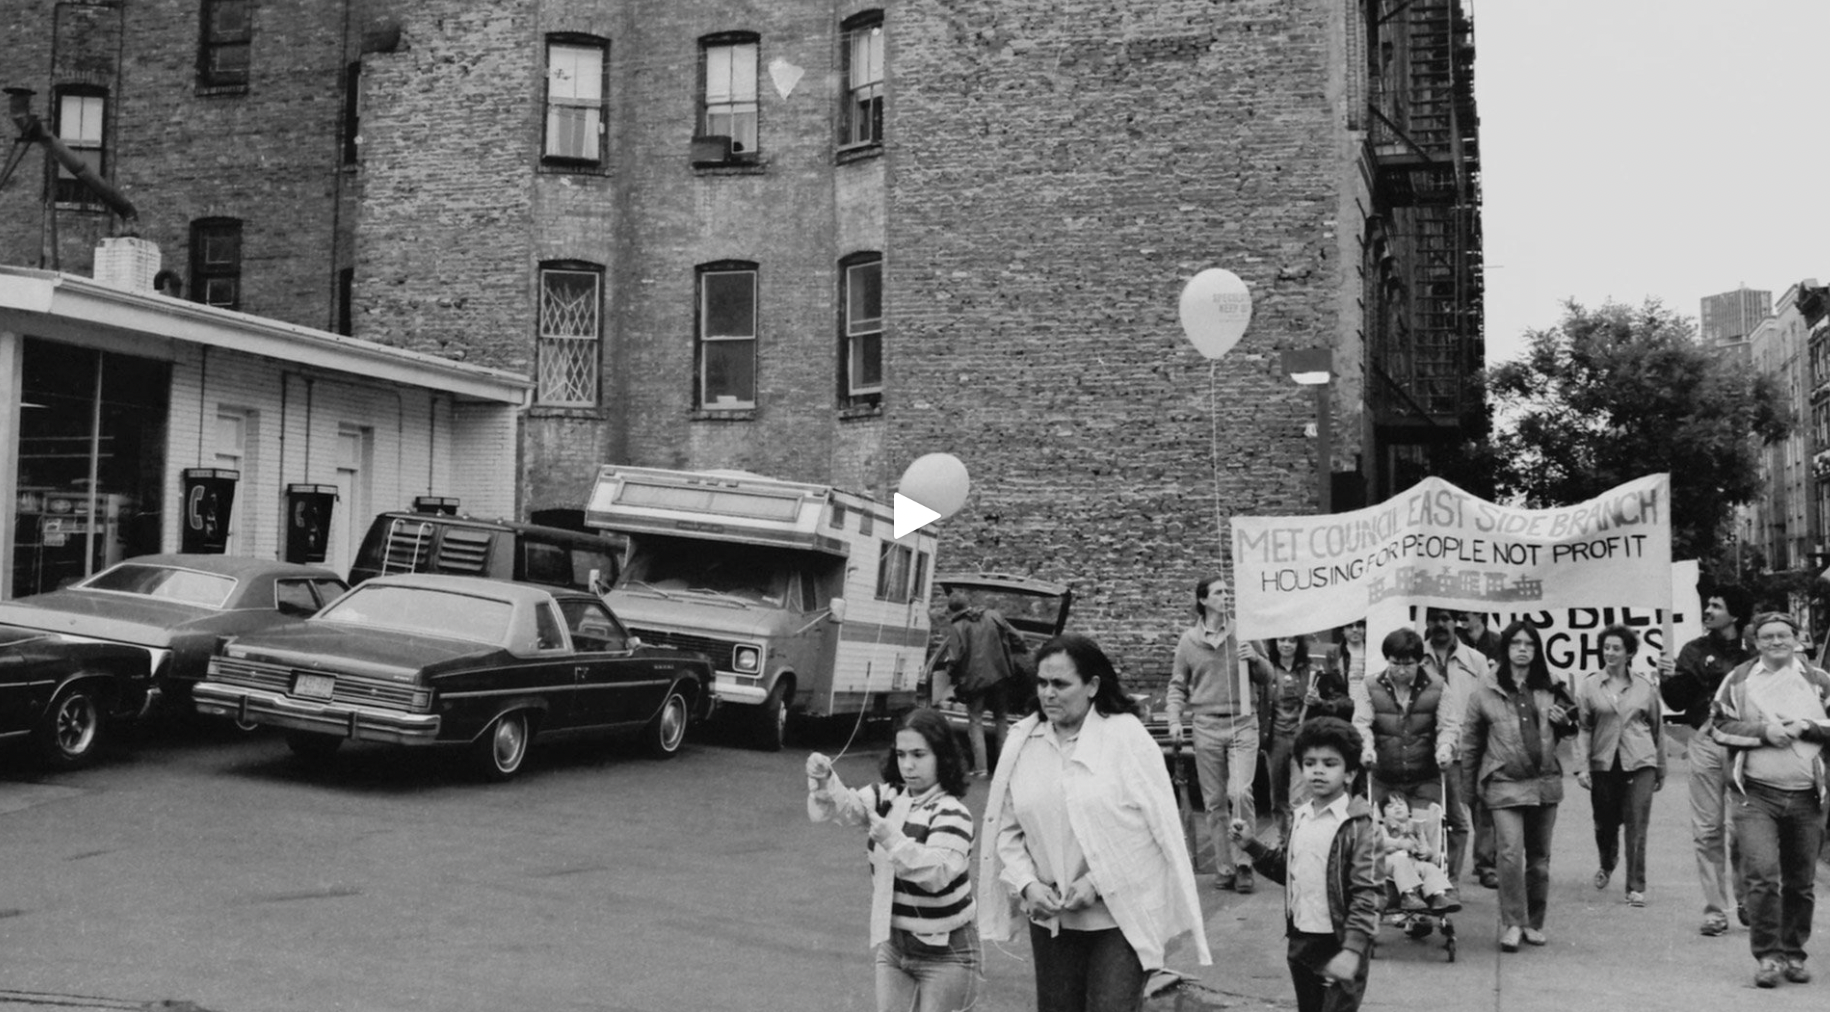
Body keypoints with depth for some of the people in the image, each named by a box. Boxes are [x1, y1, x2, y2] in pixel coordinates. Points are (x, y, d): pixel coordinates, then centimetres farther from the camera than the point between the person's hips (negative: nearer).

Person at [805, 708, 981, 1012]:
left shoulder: (952, 814, -16)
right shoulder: (887, 797, 3)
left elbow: (937, 873, -31)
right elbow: (843, 806, -12)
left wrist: (894, 841, -44)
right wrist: (823, 782, -33)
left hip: (944, 954, -6)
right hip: (892, 944, 6)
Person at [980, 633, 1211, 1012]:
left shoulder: (1126, 735, -11)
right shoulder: (1022, 741, 1)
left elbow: (1161, 825, -11)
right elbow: (1006, 828, 5)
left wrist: (1099, 881, -15)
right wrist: (1026, 883, -11)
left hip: (1122, 916, -4)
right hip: (1051, 917, 4)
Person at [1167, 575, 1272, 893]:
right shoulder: (1189, 640, 4)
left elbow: (1266, 679, 10)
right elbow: (1178, 685, 10)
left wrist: (1255, 659, -10)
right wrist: (1174, 718, -4)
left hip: (1242, 724, -1)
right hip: (1206, 727, 1)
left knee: (1240, 793, -15)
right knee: (1214, 802, 5)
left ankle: (1243, 861, -2)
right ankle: (1224, 867, 13)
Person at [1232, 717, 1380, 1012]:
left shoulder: (1358, 825, -14)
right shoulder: (1300, 818, 6)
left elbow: (1366, 894, -17)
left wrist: (1352, 949, -24)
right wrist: (1251, 845, 5)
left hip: (1338, 946, -7)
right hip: (1301, 942, 7)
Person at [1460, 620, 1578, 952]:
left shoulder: (1550, 688, 7)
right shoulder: (1486, 691, -1)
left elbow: (1569, 727, 23)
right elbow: (1470, 739, 5)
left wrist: (1564, 721, -1)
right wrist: (1470, 786, 7)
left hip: (1545, 782, 3)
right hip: (1504, 784, -3)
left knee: (1539, 858, 10)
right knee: (1510, 854, -14)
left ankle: (1534, 923, 23)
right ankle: (1511, 924, -5)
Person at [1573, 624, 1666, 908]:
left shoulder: (1646, 687, 4)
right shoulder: (1589, 685, 1)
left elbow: (1657, 729, 11)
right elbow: (1582, 729, -1)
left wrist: (1661, 770, 13)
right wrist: (1582, 767, -9)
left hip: (1640, 762, 0)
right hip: (1603, 764, 1)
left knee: (1637, 827, -5)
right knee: (1605, 823, 10)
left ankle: (1636, 887, 3)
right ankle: (1607, 864, 41)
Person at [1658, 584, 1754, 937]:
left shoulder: (1752, 654, 2)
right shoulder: (1695, 651, 8)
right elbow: (1677, 703, 3)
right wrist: (1669, 679, -14)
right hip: (1705, 743, 2)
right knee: (1707, 831, 3)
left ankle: (1745, 898, 21)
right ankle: (1714, 911, 10)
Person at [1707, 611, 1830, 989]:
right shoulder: (1739, 679, 5)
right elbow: (1719, 724, 1)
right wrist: (1762, 731, -12)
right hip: (1756, 793, -2)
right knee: (1762, 875, -13)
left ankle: (1794, 954, 24)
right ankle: (1768, 956, -5)